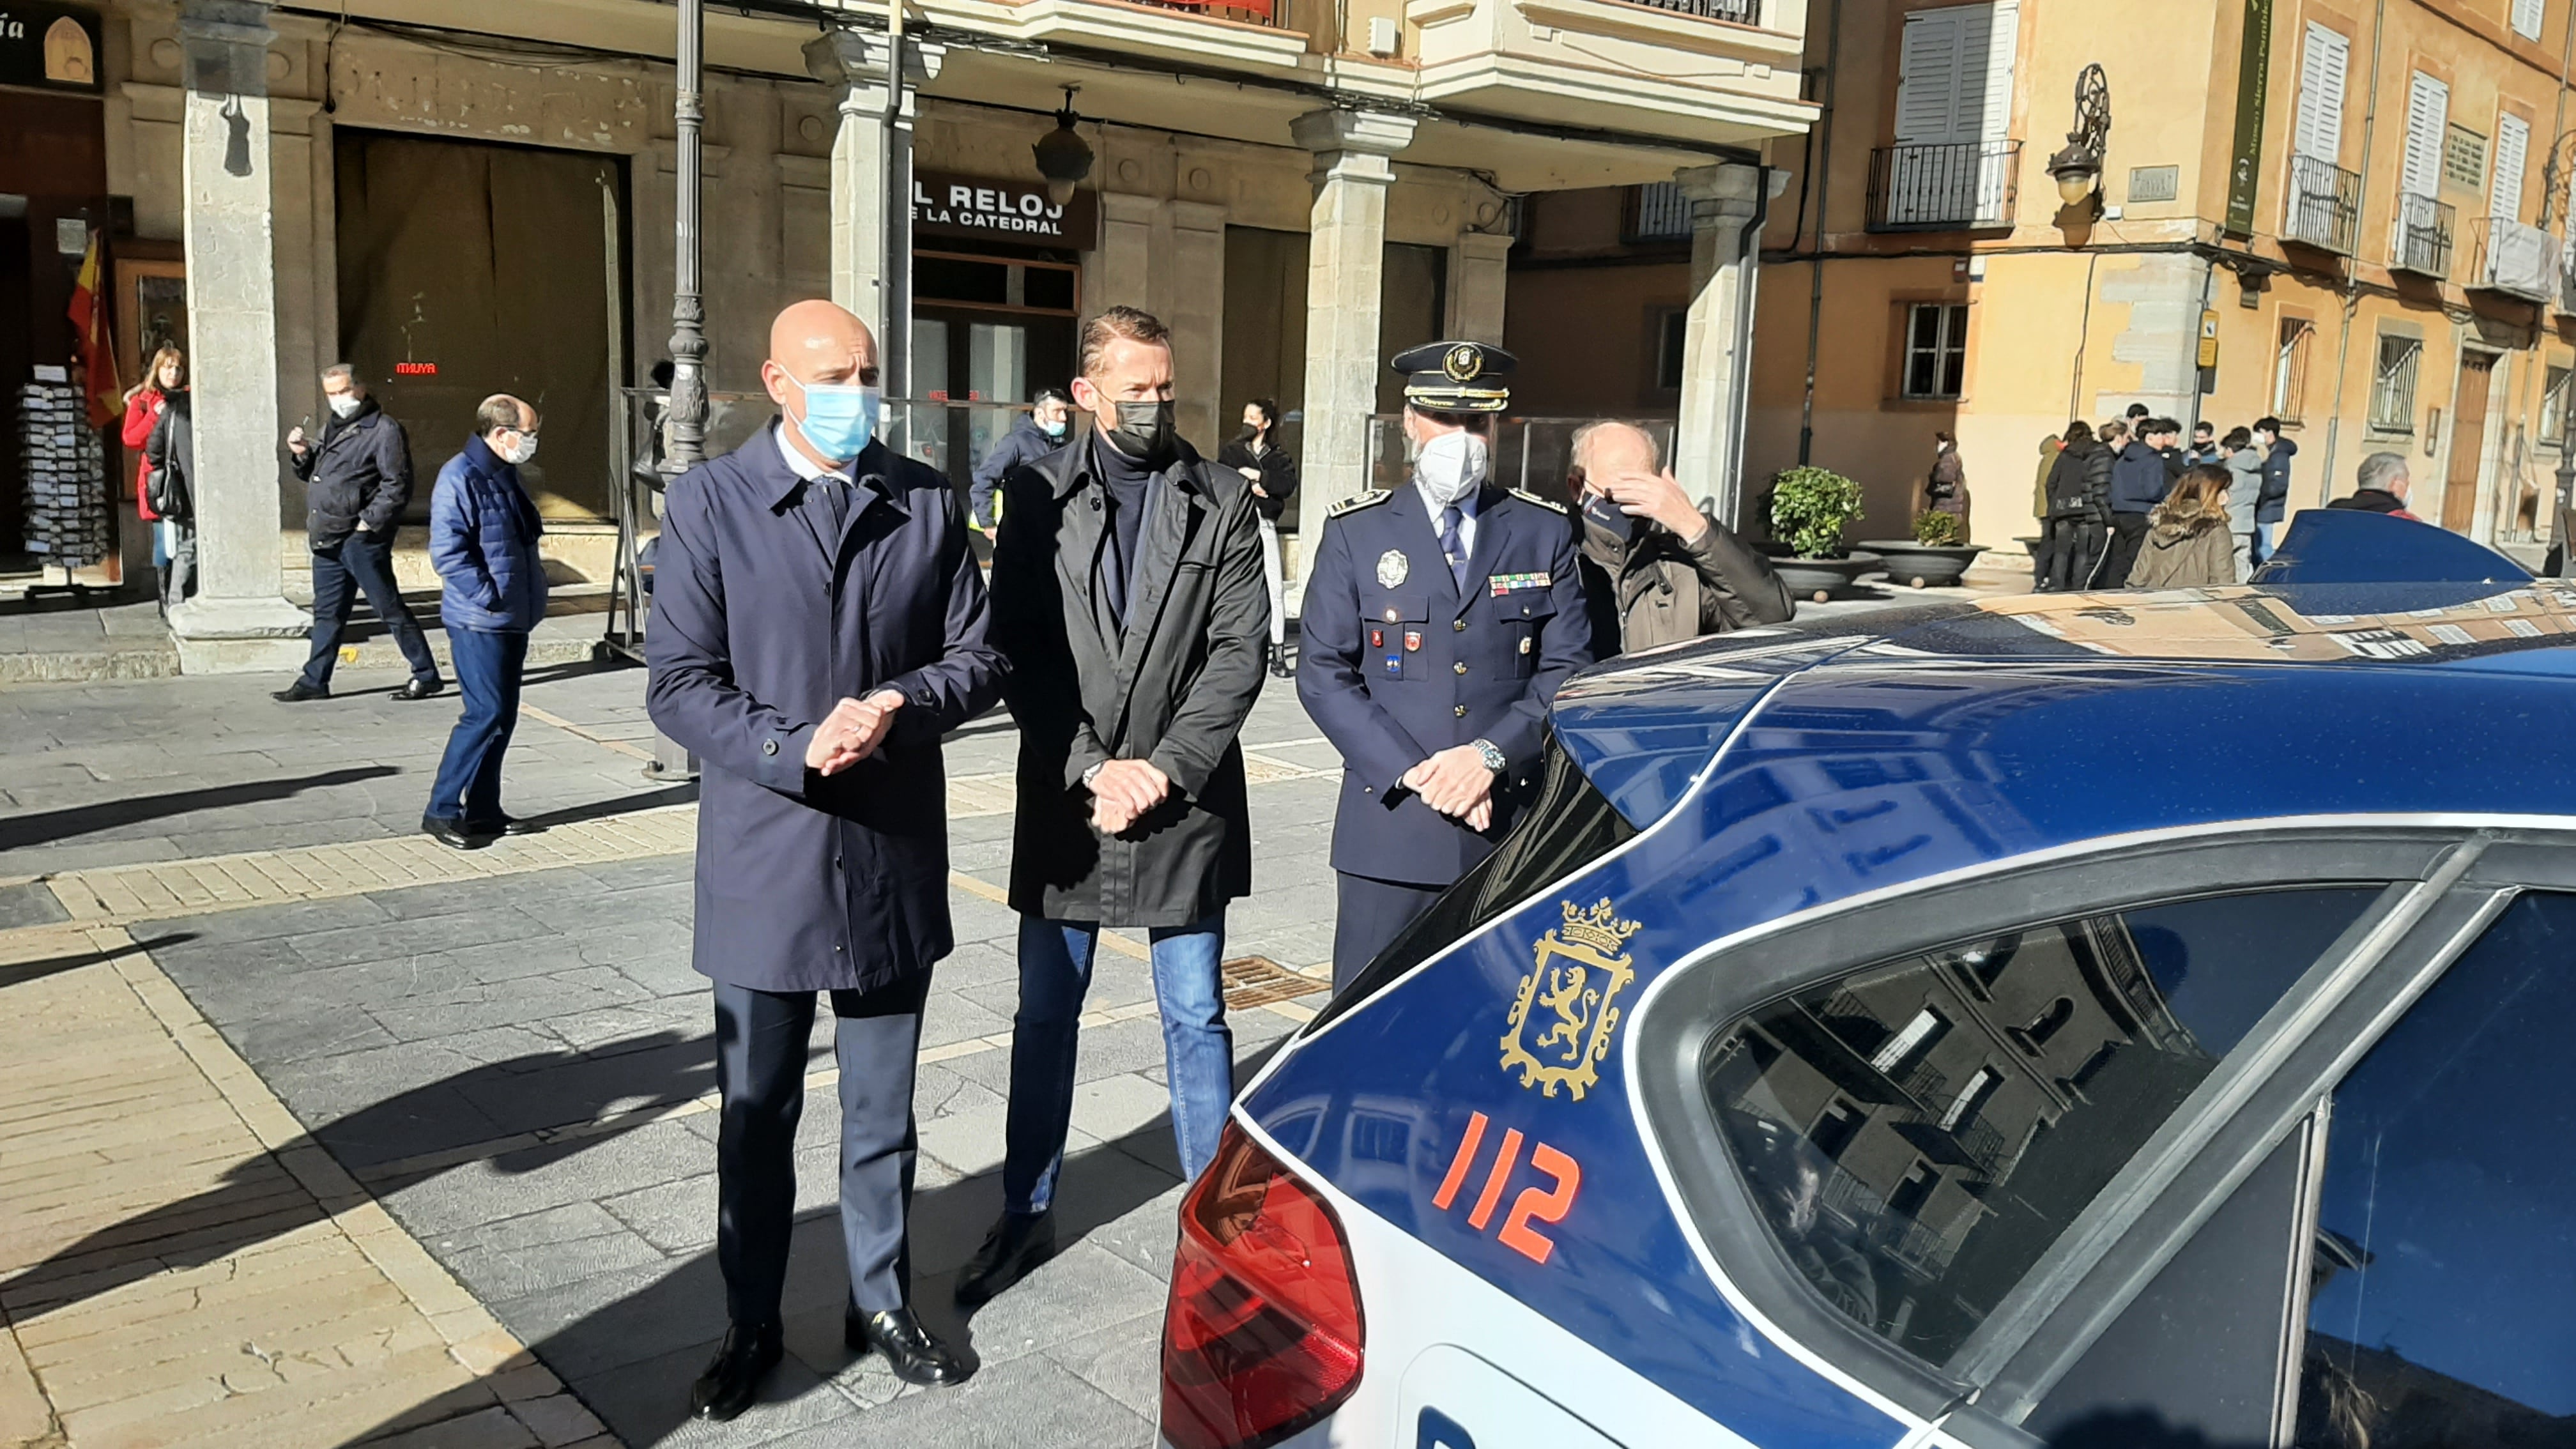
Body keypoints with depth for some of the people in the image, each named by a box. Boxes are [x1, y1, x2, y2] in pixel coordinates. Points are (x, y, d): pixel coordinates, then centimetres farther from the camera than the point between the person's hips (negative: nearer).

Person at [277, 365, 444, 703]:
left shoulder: (384, 430, -9)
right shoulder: (331, 428, 18)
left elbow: (397, 485, -14)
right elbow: (316, 474, 27)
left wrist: (369, 522, -17)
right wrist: (304, 454, 7)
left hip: (361, 539, -8)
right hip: (327, 539, 8)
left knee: (390, 609, -3)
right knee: (327, 613, 13)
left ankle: (426, 675, 4)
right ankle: (314, 681, 20)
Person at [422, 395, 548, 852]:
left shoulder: (504, 475, 15)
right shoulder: (461, 478, -15)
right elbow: (447, 552, -21)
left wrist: (531, 589, 15)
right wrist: (488, 597, -20)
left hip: (513, 620, 9)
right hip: (479, 622, -9)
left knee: (502, 716, 12)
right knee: (485, 715, -9)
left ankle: (483, 809, 21)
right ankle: (441, 812, 0)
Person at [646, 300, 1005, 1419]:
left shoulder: (926, 502, 2)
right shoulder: (710, 501, -4)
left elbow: (976, 659, 3)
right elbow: (679, 685, -8)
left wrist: (897, 706, -16)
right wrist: (794, 748, -22)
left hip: (894, 854, 2)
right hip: (764, 856, -1)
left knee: (882, 1111, 15)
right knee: (756, 1114, 12)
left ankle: (880, 1303, 34)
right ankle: (751, 1325, 30)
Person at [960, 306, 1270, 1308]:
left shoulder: (1222, 501, 1)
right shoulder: (1037, 495, 1)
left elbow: (1240, 650, -4)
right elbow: (1018, 651, -3)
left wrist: (1164, 766, -13)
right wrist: (1092, 769, -12)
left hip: (1186, 802, -1)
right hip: (1065, 800, 1)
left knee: (1196, 1019, 8)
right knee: (1046, 1014, 12)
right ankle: (1027, 1214, 27)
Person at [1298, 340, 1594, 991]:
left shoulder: (1546, 532, 8)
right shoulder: (1355, 532, 5)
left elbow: (1568, 668, 3)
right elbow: (1324, 674, 0)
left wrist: (1492, 754, -12)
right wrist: (1410, 771, -11)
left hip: (1514, 830, 1)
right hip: (1389, 826, -1)